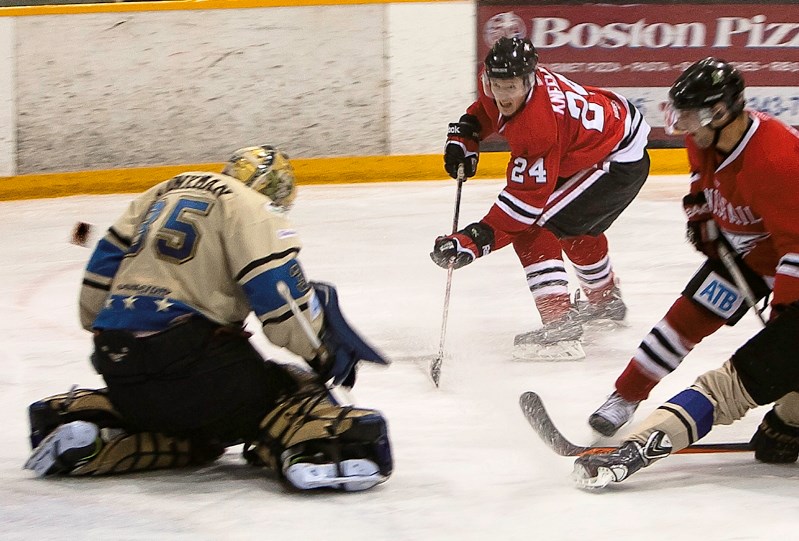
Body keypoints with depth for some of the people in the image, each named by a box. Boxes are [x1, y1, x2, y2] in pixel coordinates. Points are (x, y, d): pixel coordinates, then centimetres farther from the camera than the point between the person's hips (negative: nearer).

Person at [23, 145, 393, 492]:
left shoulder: (162, 194, 23)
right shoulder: (252, 209, 0)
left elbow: (103, 269, 22)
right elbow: (282, 302, -8)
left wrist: (103, 334, 34)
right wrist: (324, 351, 5)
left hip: (117, 360, 7)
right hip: (188, 354, -7)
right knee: (285, 394, 1)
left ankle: (73, 418, 8)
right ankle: (315, 448, -33)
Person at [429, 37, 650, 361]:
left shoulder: (538, 126, -36)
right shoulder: (499, 80, -12)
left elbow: (526, 200, -36)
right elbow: (487, 108, 16)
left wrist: (476, 240, -40)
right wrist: (463, 135, 3)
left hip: (621, 161, -10)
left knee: (532, 228, -17)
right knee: (577, 228, 32)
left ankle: (559, 324, -21)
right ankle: (605, 301, 58)